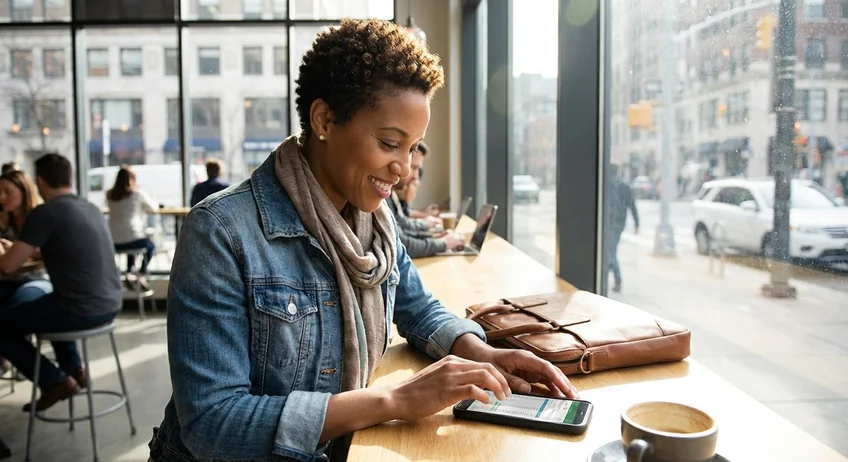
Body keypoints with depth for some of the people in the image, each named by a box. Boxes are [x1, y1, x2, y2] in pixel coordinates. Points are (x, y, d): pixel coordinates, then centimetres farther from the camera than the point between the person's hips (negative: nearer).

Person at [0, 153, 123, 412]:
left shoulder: (45, 212, -12)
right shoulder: (91, 208, 10)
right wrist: (35, 252, 33)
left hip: (81, 311, -8)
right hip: (110, 305, 8)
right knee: (35, 305, 36)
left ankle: (55, 381, 13)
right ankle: (73, 369, 32)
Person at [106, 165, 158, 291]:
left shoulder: (110, 195, 4)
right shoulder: (137, 193, -7)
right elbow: (153, 208, 5)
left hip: (114, 242, 5)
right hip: (133, 238, -4)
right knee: (151, 246, 27)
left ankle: (129, 274, 25)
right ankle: (141, 275, 12)